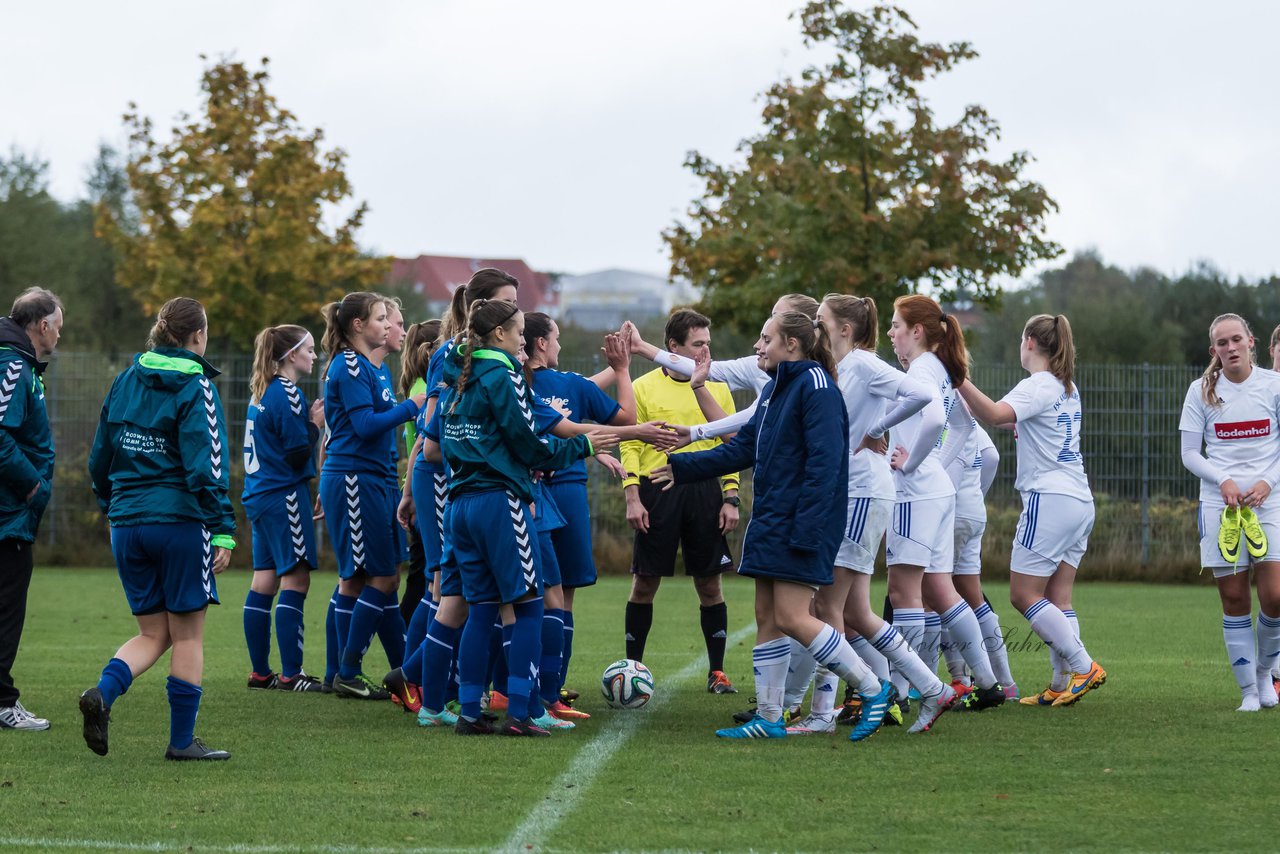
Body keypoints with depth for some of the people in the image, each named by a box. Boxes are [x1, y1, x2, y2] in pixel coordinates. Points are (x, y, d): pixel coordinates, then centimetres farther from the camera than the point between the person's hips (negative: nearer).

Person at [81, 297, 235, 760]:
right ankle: (182, 739, 8)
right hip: (181, 522, -6)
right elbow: (206, 465, -16)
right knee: (188, 634, 5)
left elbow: (100, 457, 13)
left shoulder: (125, 382, 8)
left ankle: (104, 691, -14)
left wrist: (112, 506, 26)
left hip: (128, 525, 6)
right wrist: (223, 530, -14)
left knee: (153, 633, 12)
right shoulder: (195, 388, -10)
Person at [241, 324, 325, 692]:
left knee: (265, 581, 11)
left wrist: (308, 420, 12)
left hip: (260, 496, 10)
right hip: (284, 496, -10)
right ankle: (291, 674, -10)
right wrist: (315, 425, -4)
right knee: (296, 580, -8)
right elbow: (297, 455, -16)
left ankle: (260, 671, 14)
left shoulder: (262, 391, 15)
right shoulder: (287, 393, -14)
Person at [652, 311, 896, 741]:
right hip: (771, 519, 10)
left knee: (791, 617, -12)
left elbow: (825, 461, -19)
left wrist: (807, 527, -23)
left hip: (802, 521, -10)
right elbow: (743, 448, 24)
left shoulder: (816, 385, -13)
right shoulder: (774, 388, 17)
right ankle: (768, 719, 13)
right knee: (767, 617, 8)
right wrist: (681, 467, 22)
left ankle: (874, 690, -3)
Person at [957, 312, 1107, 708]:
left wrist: (958, 379, -32)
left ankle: (1083, 667, -10)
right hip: (1080, 500, 9)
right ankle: (1064, 684, 1)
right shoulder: (1068, 388, 17)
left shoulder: (1037, 386, -10)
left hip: (1050, 498, -9)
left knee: (1024, 594, -4)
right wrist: (1023, 426, 38)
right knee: (1058, 598, 7)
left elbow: (994, 414, -29)